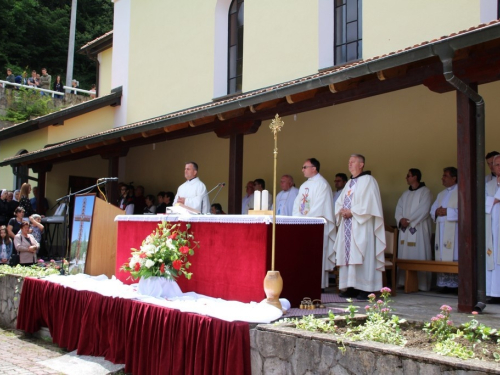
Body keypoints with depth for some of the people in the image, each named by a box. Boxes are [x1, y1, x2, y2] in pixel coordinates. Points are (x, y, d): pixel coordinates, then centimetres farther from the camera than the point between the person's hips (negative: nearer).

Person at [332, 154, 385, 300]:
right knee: (347, 255, 4)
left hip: (361, 226, -8)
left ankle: (365, 288, -7)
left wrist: (352, 211, -13)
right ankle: (351, 287, 8)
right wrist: (342, 210, -1)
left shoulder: (368, 180, -3)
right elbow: (339, 202, 19)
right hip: (347, 225, 8)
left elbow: (369, 203, -14)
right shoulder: (349, 183, 22)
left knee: (361, 257, -10)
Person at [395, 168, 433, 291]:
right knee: (404, 256, 2)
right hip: (405, 230, 7)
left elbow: (423, 210, -13)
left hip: (418, 229, -7)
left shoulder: (425, 192, -2)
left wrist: (409, 220, -13)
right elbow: (399, 208, 12)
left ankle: (421, 284, -4)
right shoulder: (406, 194, 21)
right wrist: (400, 220, -7)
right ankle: (404, 282, 4)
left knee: (418, 256, -8)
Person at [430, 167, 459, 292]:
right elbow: (432, 210, 21)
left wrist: (447, 211, -14)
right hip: (441, 230, 7)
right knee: (441, 258, 4)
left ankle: (454, 284, -5)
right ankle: (444, 284, 7)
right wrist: (436, 212, 0)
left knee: (453, 258, -9)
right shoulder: (441, 194, 23)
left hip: (453, 230, -7)